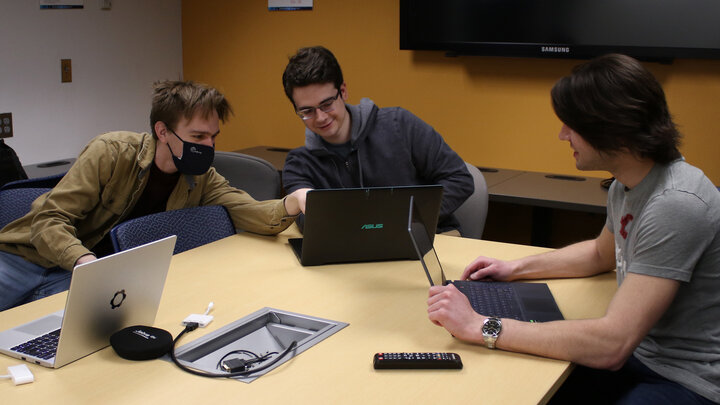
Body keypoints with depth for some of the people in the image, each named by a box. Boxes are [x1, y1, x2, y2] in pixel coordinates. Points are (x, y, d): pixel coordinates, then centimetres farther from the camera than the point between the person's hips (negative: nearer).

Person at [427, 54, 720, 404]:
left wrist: (481, 327, -30)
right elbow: (602, 253, 25)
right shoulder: (627, 185, 4)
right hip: (642, 352, 8)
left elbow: (611, 345, -32)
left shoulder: (675, 205, -27)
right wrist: (516, 268, 13)